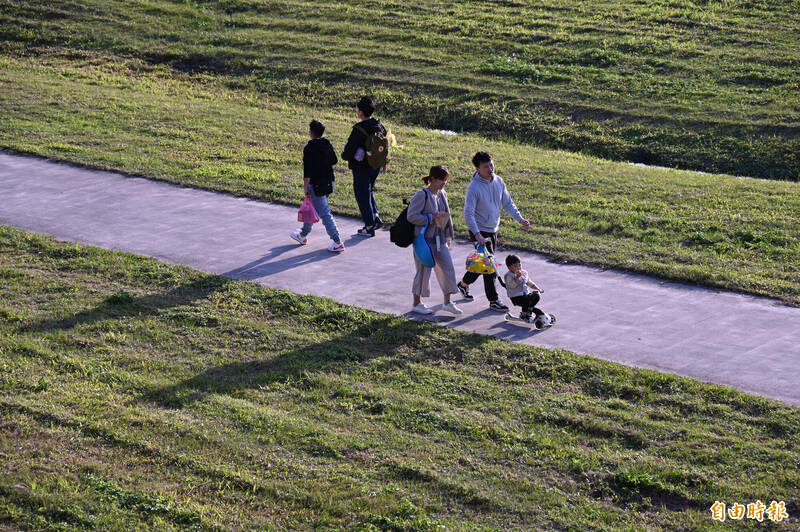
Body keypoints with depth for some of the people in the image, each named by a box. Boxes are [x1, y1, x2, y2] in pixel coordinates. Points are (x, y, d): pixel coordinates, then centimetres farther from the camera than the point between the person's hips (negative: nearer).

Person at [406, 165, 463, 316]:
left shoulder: (442, 194, 8)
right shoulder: (422, 195, -16)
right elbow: (411, 216, -20)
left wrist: (449, 236, 19)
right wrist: (431, 218, -21)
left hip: (439, 239, 7)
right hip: (424, 239, -7)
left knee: (448, 267, 5)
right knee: (423, 270, 2)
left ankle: (447, 302, 18)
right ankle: (417, 303, 19)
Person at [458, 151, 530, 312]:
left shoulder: (498, 181, -1)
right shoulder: (474, 187, -20)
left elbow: (508, 203, 9)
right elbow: (468, 214, -21)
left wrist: (520, 219, -4)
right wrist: (477, 235, -30)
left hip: (493, 229, 7)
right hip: (480, 231, -7)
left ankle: (464, 283, 41)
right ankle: (493, 301, 3)